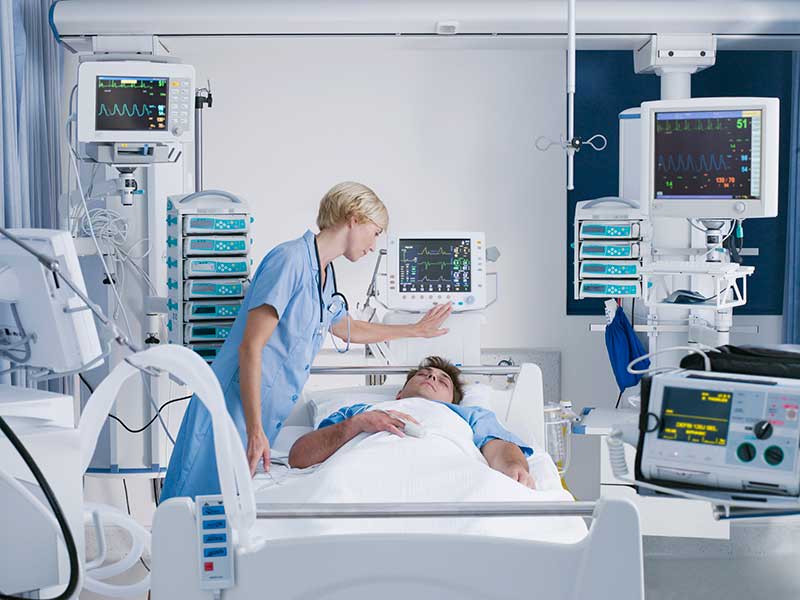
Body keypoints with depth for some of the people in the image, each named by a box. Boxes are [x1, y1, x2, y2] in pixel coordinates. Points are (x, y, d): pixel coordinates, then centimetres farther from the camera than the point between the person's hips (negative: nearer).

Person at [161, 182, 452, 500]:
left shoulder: (325, 275, 16)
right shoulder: (290, 259, -14)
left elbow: (348, 328, 37)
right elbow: (250, 348, -19)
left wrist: (416, 330, 44)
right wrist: (255, 431, -22)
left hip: (270, 418, 9)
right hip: (235, 411, -9)